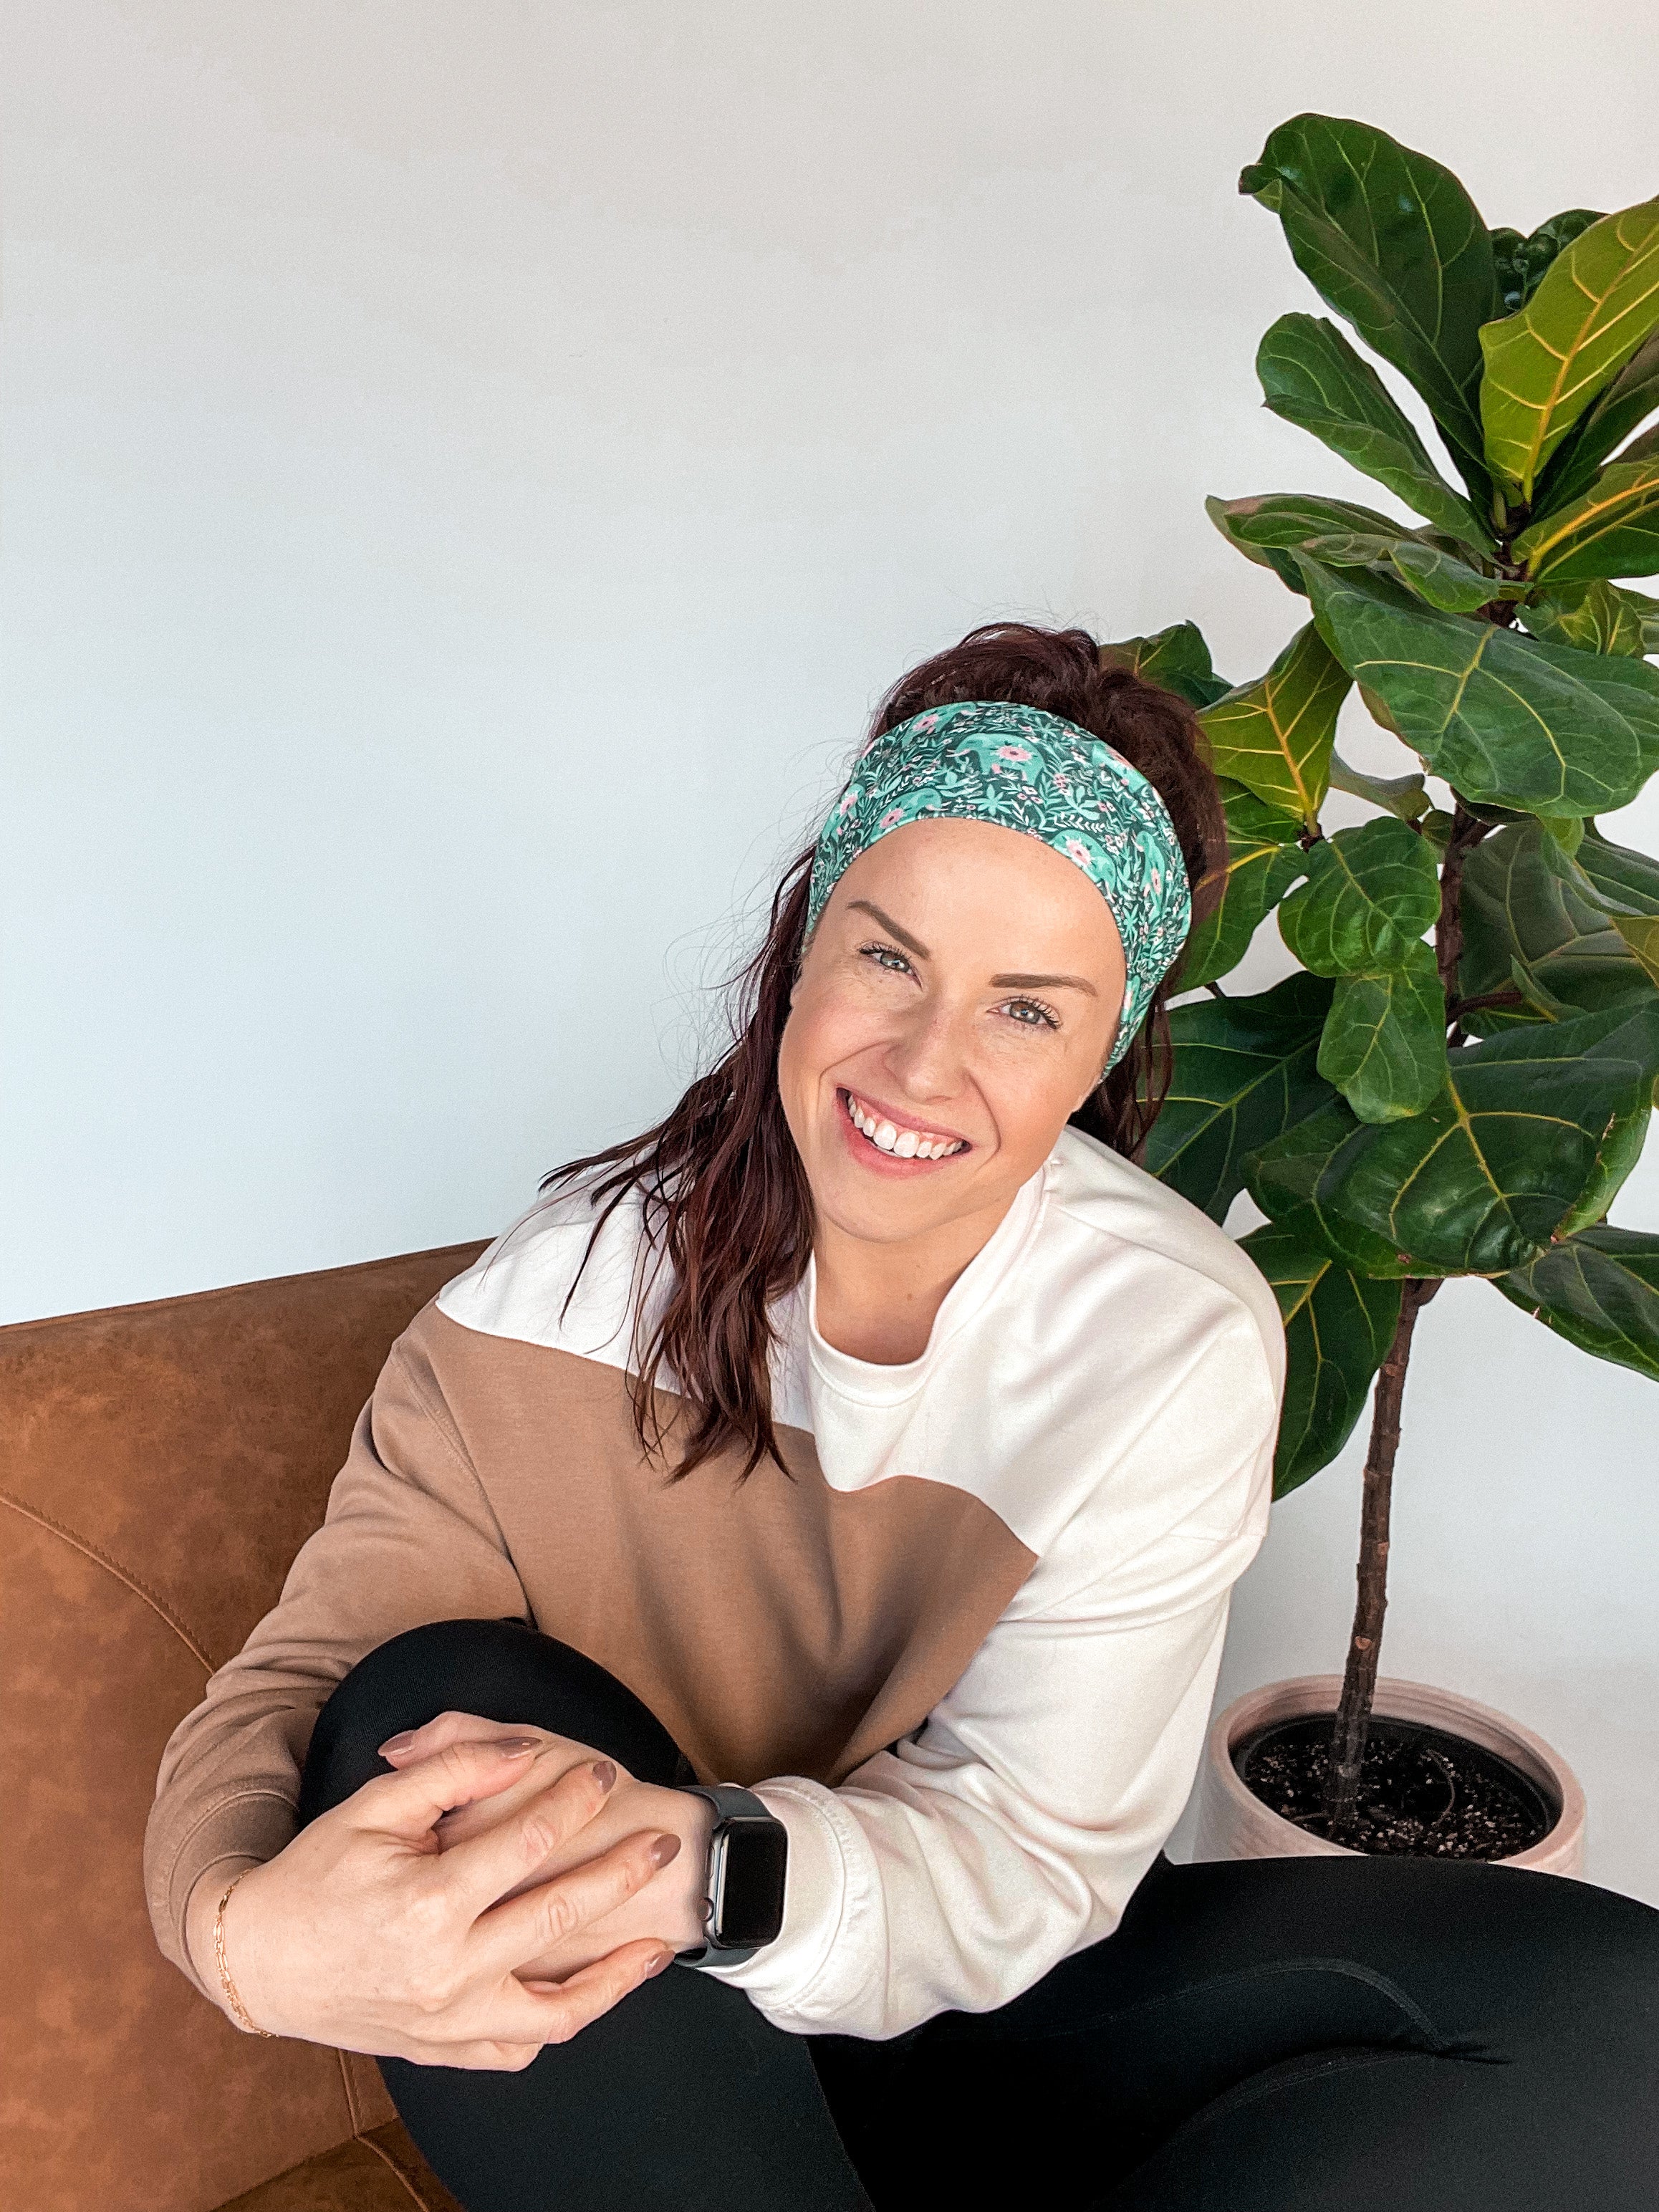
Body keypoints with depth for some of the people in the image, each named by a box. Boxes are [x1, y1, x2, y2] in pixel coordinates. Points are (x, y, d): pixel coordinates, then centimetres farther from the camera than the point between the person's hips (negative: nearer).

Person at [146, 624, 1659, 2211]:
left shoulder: (1178, 1342, -16)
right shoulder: (589, 1269, -15)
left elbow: (1033, 1843, -18)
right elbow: (307, 1672, -17)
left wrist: (716, 1869, -39)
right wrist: (249, 1922, -41)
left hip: (996, 2011, 1)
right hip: (625, 2051, 0)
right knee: (437, 1693, -30)